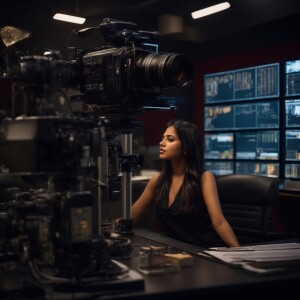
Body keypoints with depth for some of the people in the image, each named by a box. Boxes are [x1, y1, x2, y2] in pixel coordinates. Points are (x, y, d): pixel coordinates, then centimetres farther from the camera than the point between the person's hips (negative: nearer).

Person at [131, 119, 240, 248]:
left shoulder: (204, 177, -7)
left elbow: (219, 222, -17)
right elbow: (130, 217, 11)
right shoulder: (158, 179, 6)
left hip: (207, 250, -4)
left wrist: (239, 252, -29)